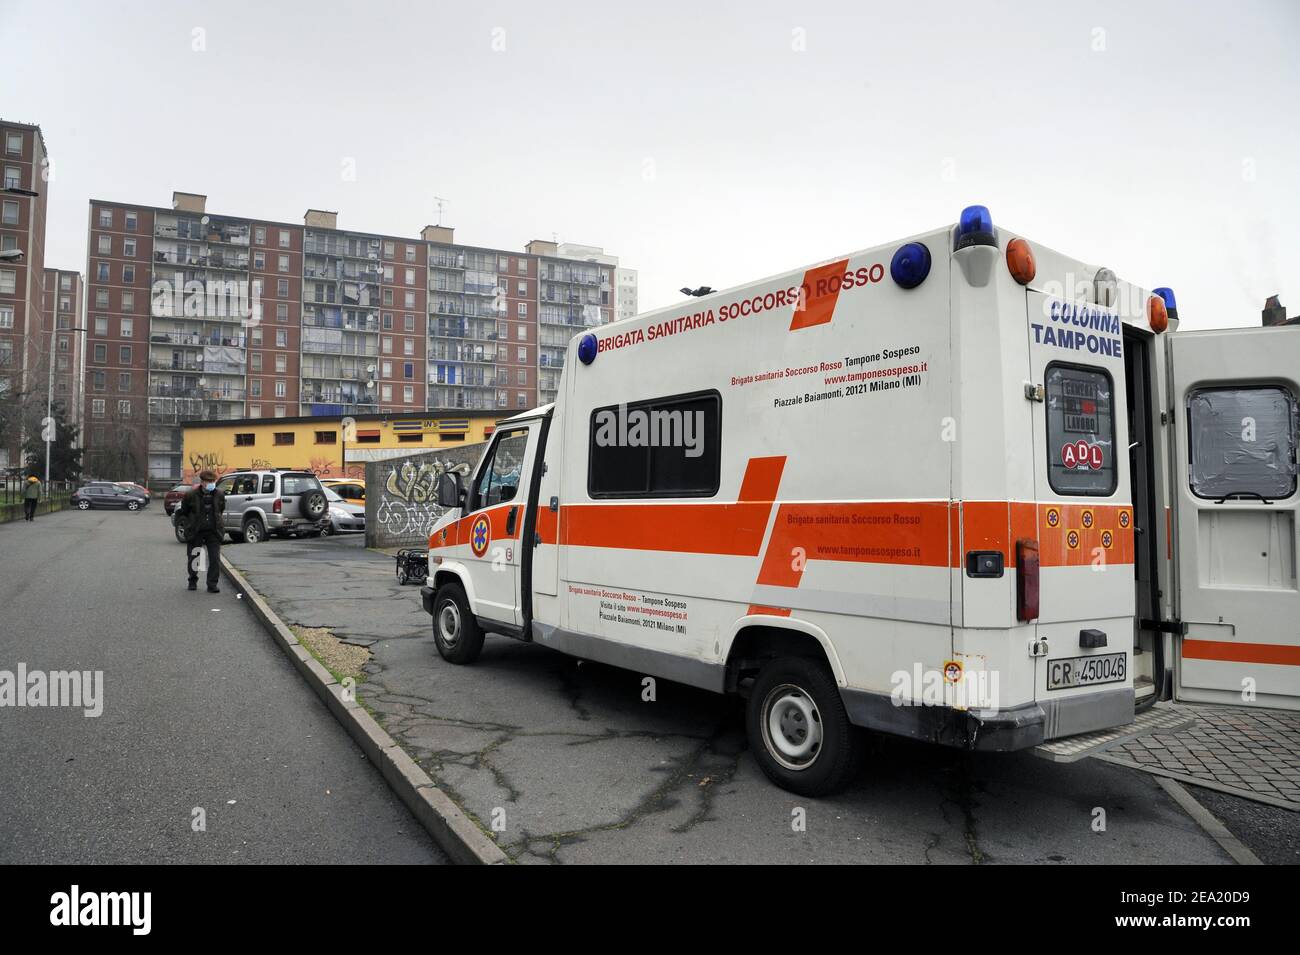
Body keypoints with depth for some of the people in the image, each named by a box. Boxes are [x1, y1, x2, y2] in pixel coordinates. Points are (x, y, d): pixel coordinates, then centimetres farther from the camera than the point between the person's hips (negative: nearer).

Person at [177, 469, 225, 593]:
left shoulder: (219, 495, 2)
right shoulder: (190, 495, -6)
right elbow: (181, 513, 7)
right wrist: (185, 524, -3)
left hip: (213, 533, 1)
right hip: (195, 533, -1)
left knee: (215, 559, -6)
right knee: (192, 559, 10)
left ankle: (212, 585, 1)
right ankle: (193, 581, 33)